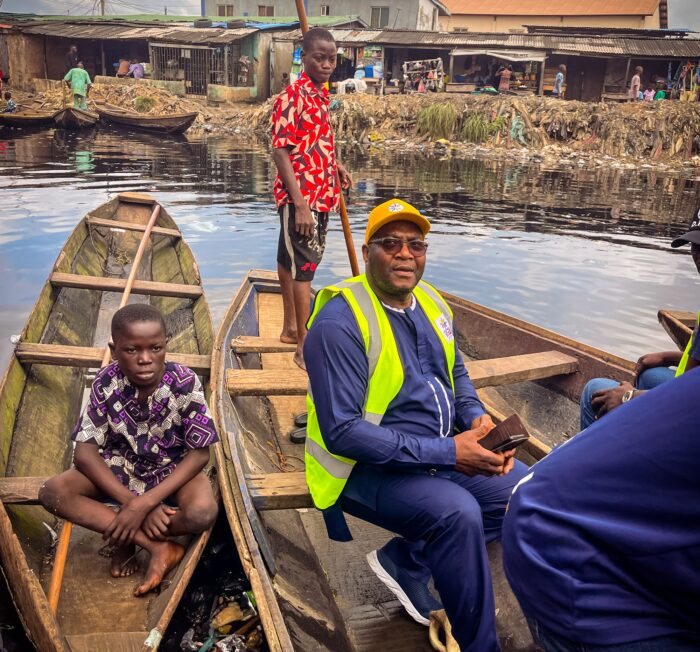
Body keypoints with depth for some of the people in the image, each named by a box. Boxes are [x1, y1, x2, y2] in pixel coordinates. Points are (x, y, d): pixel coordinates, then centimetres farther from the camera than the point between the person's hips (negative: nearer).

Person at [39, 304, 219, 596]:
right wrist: (133, 503, -29)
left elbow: (200, 453, -21)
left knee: (203, 512, -34)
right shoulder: (106, 383, -20)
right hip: (121, 467, 3)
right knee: (53, 491, -24)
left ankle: (128, 538, -6)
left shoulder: (185, 384, -25)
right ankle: (158, 547, -22)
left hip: (173, 470, -2)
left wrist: (144, 503, -30)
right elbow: (85, 451, -18)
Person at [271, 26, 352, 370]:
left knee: (290, 260, 18)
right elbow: (280, 152, -21)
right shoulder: (291, 97, -16)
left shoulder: (321, 94, 11)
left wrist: (335, 165, 17)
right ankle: (304, 348, 3)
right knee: (304, 266, -5)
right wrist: (300, 204, -25)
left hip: (320, 195, 9)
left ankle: (291, 327, 30)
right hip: (300, 198, -9)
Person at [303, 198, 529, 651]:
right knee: (458, 511, -31)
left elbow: (456, 373, 18)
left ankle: (406, 559, 5)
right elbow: (342, 432, -25)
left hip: (445, 454, 8)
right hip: (372, 467, -8)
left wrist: (477, 417, -5)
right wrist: (445, 452, -26)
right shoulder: (340, 322, -21)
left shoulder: (431, 302, 3)